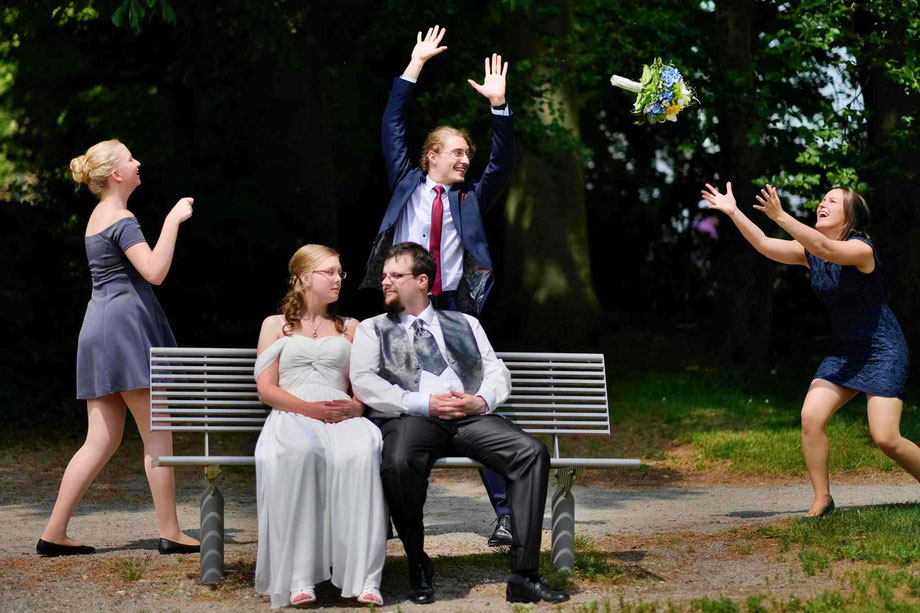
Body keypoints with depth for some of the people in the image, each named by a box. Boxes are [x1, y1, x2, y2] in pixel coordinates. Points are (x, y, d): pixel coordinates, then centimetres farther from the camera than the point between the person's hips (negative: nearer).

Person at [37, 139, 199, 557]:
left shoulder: (98, 216, 19)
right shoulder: (121, 219, -11)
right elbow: (154, 271, -23)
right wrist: (173, 220, -17)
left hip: (100, 331, 10)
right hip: (124, 324, -10)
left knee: (102, 440, 6)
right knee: (157, 434, -4)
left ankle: (54, 534, 2)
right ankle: (170, 534, -2)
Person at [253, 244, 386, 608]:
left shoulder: (349, 327, 29)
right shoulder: (276, 325, 22)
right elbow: (266, 388, 9)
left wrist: (356, 406, -7)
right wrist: (308, 408, -10)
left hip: (341, 416, 1)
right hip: (291, 415, -1)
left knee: (360, 452, -39)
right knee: (299, 451, -42)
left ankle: (363, 577, -43)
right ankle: (300, 577, -42)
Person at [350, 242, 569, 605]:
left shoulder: (465, 325, 27)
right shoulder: (373, 330, 18)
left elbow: (498, 373, 18)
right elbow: (363, 382, 1)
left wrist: (482, 400, -6)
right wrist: (423, 404, -11)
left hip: (470, 416, 3)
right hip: (410, 418, -2)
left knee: (532, 453, -25)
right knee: (398, 464, -39)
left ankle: (523, 577, -26)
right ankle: (418, 566, -15)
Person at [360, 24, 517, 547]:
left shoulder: (471, 198, 12)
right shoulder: (408, 184, 11)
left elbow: (504, 164, 1)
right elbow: (393, 127, 10)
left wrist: (499, 105, -8)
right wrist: (416, 65, 8)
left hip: (456, 310, 0)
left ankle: (504, 510, -7)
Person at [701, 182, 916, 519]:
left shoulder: (861, 249, -19)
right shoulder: (810, 252, 4)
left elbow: (825, 249, -38)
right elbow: (765, 245, -3)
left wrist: (780, 217, -46)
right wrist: (733, 212, -14)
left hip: (883, 351, -7)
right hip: (843, 352, 7)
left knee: (886, 438, -15)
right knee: (811, 416, -13)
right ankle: (822, 499, -1)